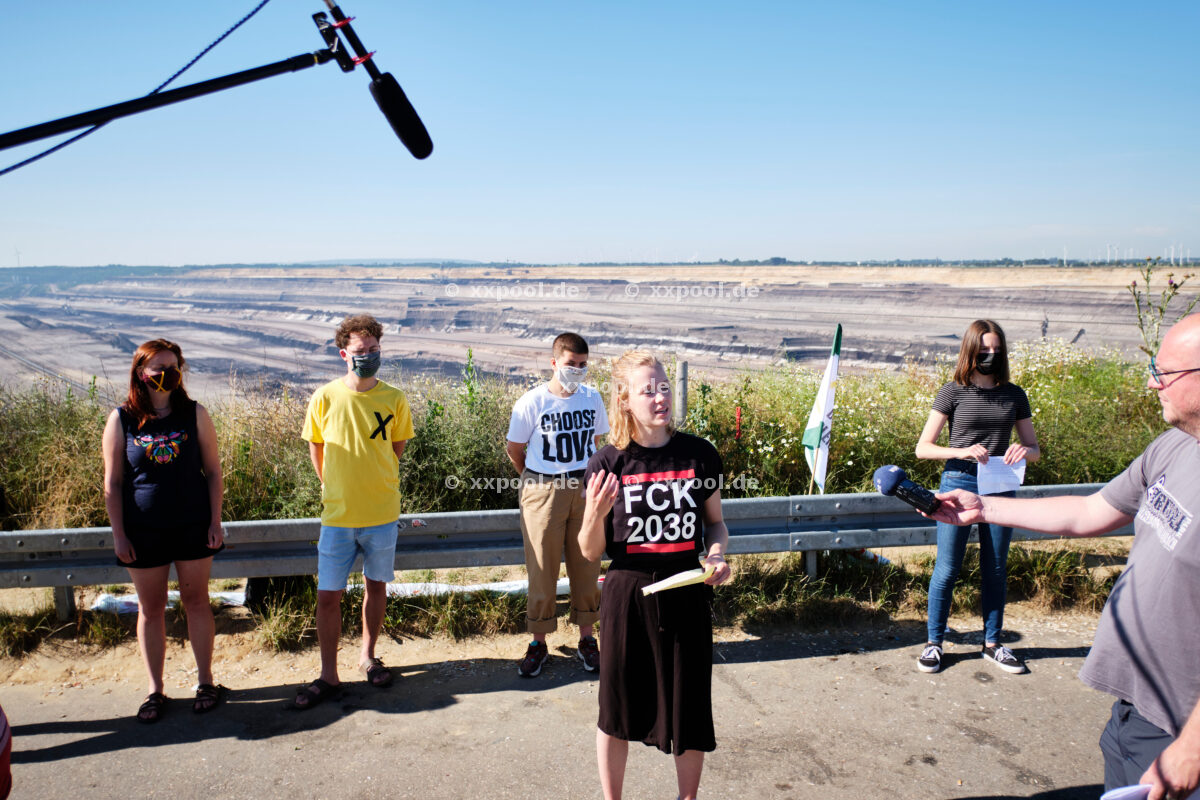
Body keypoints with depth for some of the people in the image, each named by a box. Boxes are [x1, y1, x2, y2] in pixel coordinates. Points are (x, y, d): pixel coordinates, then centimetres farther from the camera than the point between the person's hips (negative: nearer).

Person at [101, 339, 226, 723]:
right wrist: (119, 534, -3)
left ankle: (205, 681, 23)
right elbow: (112, 483, 0)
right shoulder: (121, 419, -3)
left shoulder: (194, 414, -2)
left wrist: (215, 521, -3)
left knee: (196, 601, 9)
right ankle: (155, 690, 24)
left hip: (193, 526, 0)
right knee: (151, 609, 10)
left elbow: (213, 471, 1)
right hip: (144, 531, 0)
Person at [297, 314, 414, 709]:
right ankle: (328, 675, 18)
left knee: (376, 585, 14)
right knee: (328, 595, 2)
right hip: (337, 515, -1)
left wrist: (376, 483, 11)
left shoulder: (394, 399, -5)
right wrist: (336, 490, 10)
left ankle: (368, 656, 34)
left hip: (382, 513, 1)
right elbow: (316, 449, 7)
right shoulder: (325, 398, -7)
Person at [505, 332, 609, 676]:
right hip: (543, 493, -3)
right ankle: (538, 643, 20)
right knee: (542, 570, 4)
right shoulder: (532, 402, -10)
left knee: (587, 566, 10)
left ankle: (586, 638, 25)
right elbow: (514, 449, 1)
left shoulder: (592, 398, 1)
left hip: (585, 489, 3)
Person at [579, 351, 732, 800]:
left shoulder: (700, 454, -2)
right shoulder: (608, 463, -7)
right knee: (617, 710, 12)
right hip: (627, 595, -1)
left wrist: (716, 555, -9)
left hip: (686, 594, 1)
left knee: (689, 710, 11)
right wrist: (596, 513, -22)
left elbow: (715, 523, 11)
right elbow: (591, 552, -2)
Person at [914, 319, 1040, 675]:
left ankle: (992, 644, 28)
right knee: (947, 568, 1)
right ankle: (933, 642, 16)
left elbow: (1034, 449, 10)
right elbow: (923, 448, -6)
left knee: (996, 568, 12)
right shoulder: (953, 392, -3)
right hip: (959, 483, -3)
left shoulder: (1014, 395, 6)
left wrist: (1024, 451, -14)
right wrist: (963, 452, -22)